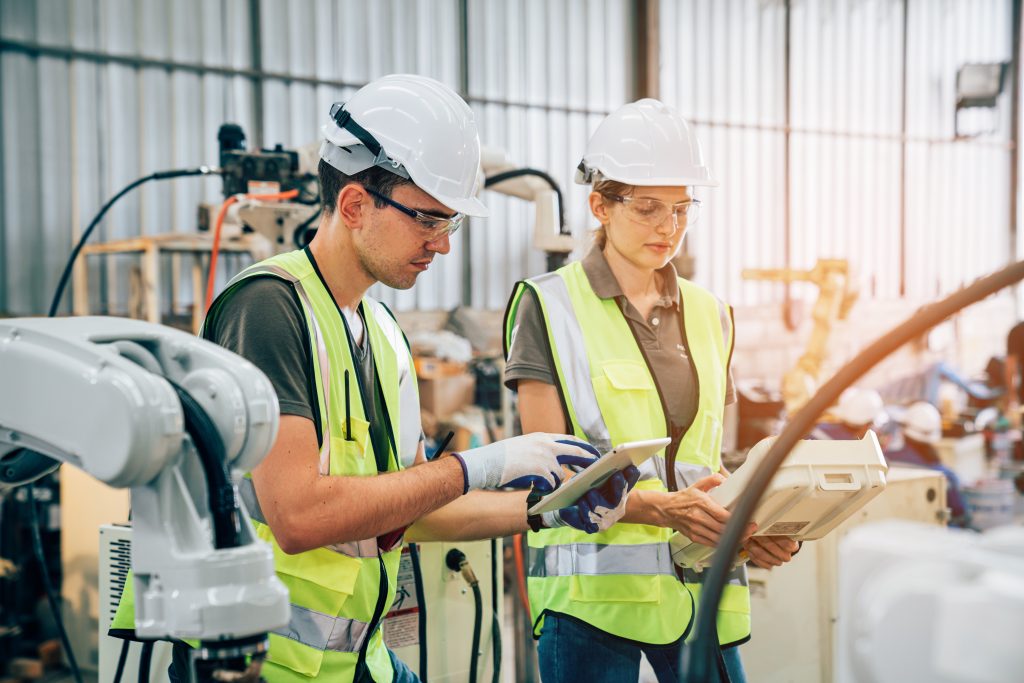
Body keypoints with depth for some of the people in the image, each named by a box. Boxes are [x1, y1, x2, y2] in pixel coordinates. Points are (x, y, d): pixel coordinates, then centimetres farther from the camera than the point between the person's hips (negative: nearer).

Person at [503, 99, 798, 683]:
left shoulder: (710, 315, 14)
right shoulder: (550, 305, -1)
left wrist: (751, 529, -3)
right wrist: (663, 507, -21)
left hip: (699, 588, 4)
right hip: (593, 590, -4)